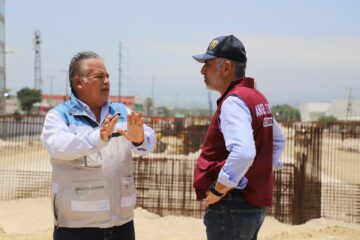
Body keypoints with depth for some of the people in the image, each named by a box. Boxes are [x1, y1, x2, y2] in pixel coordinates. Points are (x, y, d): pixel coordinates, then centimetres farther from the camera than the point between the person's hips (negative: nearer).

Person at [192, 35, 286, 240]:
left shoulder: (233, 102, -18)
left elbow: (242, 153, -33)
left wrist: (218, 190, -22)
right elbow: (278, 140, 26)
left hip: (231, 207, -10)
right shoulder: (258, 98, 12)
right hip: (255, 205, 10)